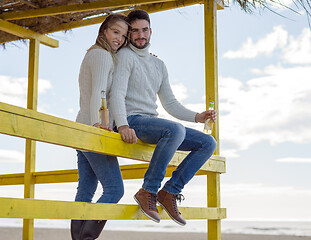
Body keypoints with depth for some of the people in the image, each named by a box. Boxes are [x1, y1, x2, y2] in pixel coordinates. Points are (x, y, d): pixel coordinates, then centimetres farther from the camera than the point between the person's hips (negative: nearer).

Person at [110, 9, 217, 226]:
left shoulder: (159, 65, 23)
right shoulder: (126, 56, 1)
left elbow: (170, 103, 19)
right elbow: (117, 93, -13)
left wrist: (197, 117, 3)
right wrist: (123, 126, -30)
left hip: (152, 124, 8)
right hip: (132, 121, -7)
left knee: (208, 143, -4)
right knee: (176, 130, -36)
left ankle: (169, 192, -6)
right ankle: (147, 191, -25)